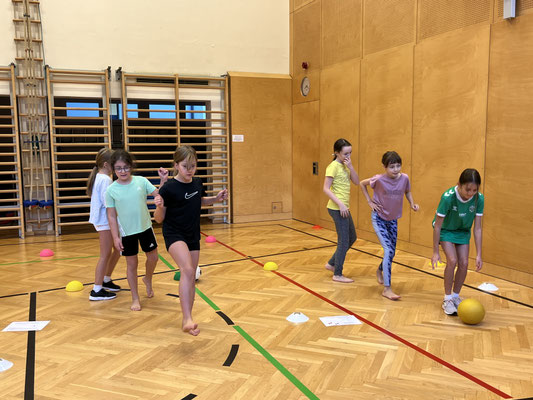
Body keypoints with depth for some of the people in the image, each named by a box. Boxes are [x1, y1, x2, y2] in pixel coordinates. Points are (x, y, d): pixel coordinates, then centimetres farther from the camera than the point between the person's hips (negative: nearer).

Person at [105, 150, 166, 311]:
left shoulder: (141, 181, -6)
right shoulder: (111, 190, -9)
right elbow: (112, 216, -5)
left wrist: (163, 181, -23)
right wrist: (115, 237, -7)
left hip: (145, 227, 2)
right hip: (126, 232, -2)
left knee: (153, 257, 12)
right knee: (132, 264, 8)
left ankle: (148, 279, 45)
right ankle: (135, 299, 23)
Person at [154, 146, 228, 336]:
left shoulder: (197, 183, 2)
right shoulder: (169, 188, -15)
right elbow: (159, 219, -9)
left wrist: (216, 198, 6)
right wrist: (159, 207, -30)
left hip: (193, 236, 6)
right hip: (174, 234, -6)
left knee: (191, 278, 11)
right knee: (187, 269, -29)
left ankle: (187, 320, 26)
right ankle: (188, 319, -29)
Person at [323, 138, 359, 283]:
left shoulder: (345, 166, 12)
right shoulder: (333, 166, -14)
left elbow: (356, 182, 4)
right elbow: (326, 189, -19)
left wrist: (350, 166, -8)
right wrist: (340, 204, -24)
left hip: (343, 208, 9)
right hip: (337, 209, -9)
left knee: (352, 238, 18)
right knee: (344, 241, -2)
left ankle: (331, 263, 28)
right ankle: (337, 275, 10)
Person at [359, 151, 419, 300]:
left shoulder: (404, 178, -12)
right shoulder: (379, 179, -21)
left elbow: (407, 192, 9)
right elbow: (362, 183, -4)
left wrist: (412, 204, -9)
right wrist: (370, 201, -8)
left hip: (393, 219, 5)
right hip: (379, 218, -5)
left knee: (391, 252, 13)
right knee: (389, 250, -16)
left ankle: (380, 270, 46)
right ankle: (387, 289, -11)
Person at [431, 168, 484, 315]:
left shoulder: (479, 199, -25)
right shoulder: (448, 197, -35)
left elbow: (477, 228, -16)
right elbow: (437, 226, -25)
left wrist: (478, 255, -16)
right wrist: (435, 252, -20)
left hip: (463, 230, 3)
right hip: (446, 229, -3)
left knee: (464, 263, -5)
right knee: (452, 260, -17)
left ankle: (455, 296, 17)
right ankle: (447, 299, -1)